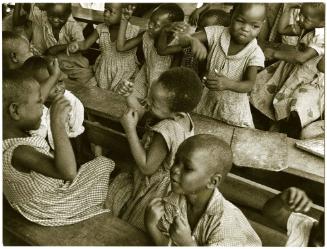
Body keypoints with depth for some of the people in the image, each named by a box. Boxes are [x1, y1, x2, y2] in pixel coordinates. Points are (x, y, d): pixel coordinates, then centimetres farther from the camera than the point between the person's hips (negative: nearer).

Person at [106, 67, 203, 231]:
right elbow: (144, 116, 8)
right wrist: (129, 95, -6)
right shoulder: (181, 115, -11)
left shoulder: (167, 131, -39)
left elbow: (146, 167, -31)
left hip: (156, 191, -9)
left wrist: (130, 129, -30)